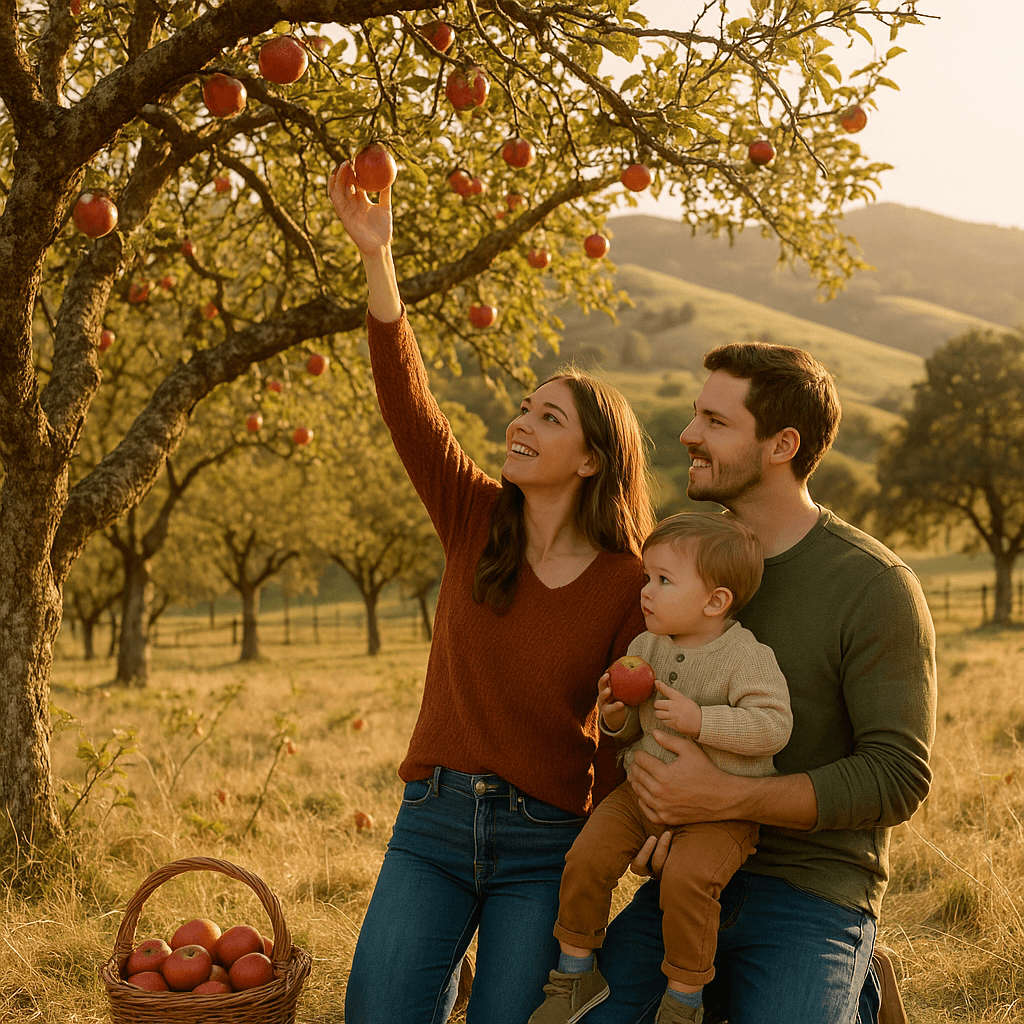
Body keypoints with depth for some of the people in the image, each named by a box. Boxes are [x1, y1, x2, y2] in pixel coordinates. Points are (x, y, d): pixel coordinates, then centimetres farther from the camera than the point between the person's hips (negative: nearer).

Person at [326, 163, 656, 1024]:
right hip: (433, 823, 3)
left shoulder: (628, 585, -6)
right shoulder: (477, 520, 0)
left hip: (546, 842, -2)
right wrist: (377, 259, -22)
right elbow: (407, 403, -12)